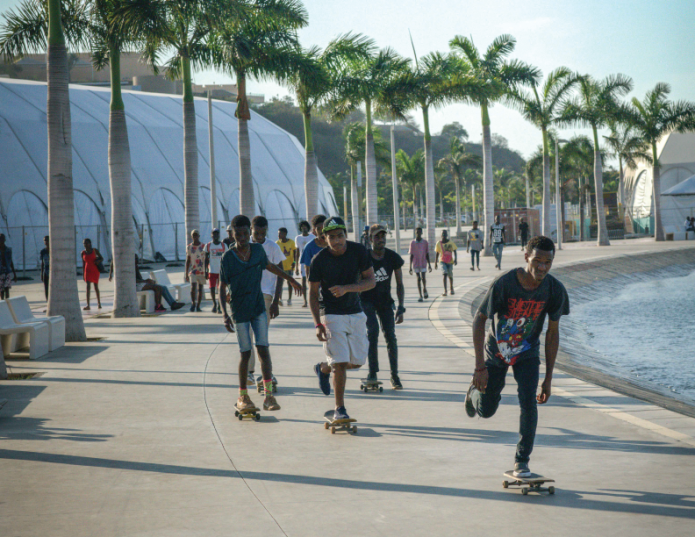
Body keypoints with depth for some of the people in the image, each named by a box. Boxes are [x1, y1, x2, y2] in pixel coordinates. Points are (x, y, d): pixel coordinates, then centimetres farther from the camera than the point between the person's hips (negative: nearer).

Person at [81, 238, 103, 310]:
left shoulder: (95, 250, -1)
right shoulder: (83, 253, 4)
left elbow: (102, 259, 7)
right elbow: (83, 264, 10)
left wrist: (98, 261, -15)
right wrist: (83, 274, 8)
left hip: (95, 270, -1)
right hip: (88, 270, 1)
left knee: (96, 286, 7)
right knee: (88, 286, -11)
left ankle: (99, 303, 23)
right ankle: (88, 305, -17)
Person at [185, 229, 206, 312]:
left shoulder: (203, 246, 0)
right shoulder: (189, 247, 5)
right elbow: (187, 261, 10)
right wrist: (186, 273, 8)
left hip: (202, 271, 0)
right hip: (193, 271, 0)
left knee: (200, 288, 4)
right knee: (193, 286, -15)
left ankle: (198, 306, 13)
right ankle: (193, 303, 3)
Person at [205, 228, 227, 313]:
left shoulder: (224, 246, 6)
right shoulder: (208, 246, 4)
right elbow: (206, 259, 6)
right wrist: (206, 271, 1)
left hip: (222, 271, 0)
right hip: (212, 271, 0)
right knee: (212, 288, -3)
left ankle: (219, 306, 8)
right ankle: (214, 303, 20)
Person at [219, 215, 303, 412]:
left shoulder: (258, 250, -2)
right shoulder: (227, 258, -13)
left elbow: (270, 266, 19)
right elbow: (222, 288, -8)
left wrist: (291, 280, 29)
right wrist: (225, 315, -16)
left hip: (259, 308, 3)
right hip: (240, 311, -2)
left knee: (263, 349, -7)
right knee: (245, 353, 1)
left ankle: (269, 395, -10)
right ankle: (242, 396, 17)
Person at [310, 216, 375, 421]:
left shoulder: (359, 251, -9)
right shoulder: (319, 260, -14)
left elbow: (371, 281, -8)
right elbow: (313, 293, -8)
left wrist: (346, 288, -24)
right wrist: (318, 324, -16)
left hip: (355, 313, 4)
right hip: (331, 314, -4)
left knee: (357, 361, 8)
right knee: (340, 363, -12)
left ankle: (323, 368, 37)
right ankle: (339, 409, 0)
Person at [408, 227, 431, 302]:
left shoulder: (425, 243, 1)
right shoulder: (412, 243, 0)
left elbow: (427, 254, 5)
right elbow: (411, 255, 2)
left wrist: (429, 265, 2)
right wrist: (410, 267, 0)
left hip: (423, 264, 0)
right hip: (416, 264, 0)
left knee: (423, 278, -7)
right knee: (418, 279, -1)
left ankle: (425, 290, 23)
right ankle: (420, 296, 2)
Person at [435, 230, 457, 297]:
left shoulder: (451, 242, -4)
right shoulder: (439, 243, -2)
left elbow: (454, 251, -3)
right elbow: (437, 254, 7)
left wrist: (455, 259, -19)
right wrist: (435, 263, 10)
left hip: (450, 262, 1)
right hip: (443, 261, -1)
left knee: (450, 276, 11)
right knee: (444, 274, -19)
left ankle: (451, 289, 37)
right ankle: (445, 291, -23)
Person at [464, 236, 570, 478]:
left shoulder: (554, 290, -20)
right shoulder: (504, 284, -29)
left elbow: (552, 333, -8)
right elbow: (479, 321, -20)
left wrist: (548, 378, -6)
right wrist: (480, 367, -23)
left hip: (527, 353, 1)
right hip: (496, 350, -1)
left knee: (528, 403, -16)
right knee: (486, 411, 8)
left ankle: (522, 461, -2)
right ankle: (475, 390, 45)